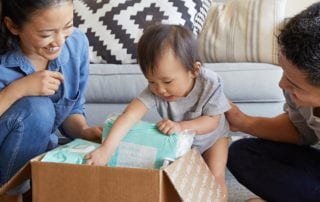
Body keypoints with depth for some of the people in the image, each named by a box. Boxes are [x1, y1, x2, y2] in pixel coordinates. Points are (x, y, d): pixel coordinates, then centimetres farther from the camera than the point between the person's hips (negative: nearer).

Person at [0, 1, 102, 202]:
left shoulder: (77, 44, -12)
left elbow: (73, 110, -1)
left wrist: (84, 131, -20)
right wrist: (17, 89, -34)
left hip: (39, 150, 4)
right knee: (35, 108, -29)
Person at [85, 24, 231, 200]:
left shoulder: (210, 84, -34)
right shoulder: (155, 89, -34)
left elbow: (212, 121, -27)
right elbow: (130, 116, -44)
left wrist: (181, 126, -42)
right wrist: (106, 150, -56)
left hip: (211, 137, -1)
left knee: (215, 177, -11)